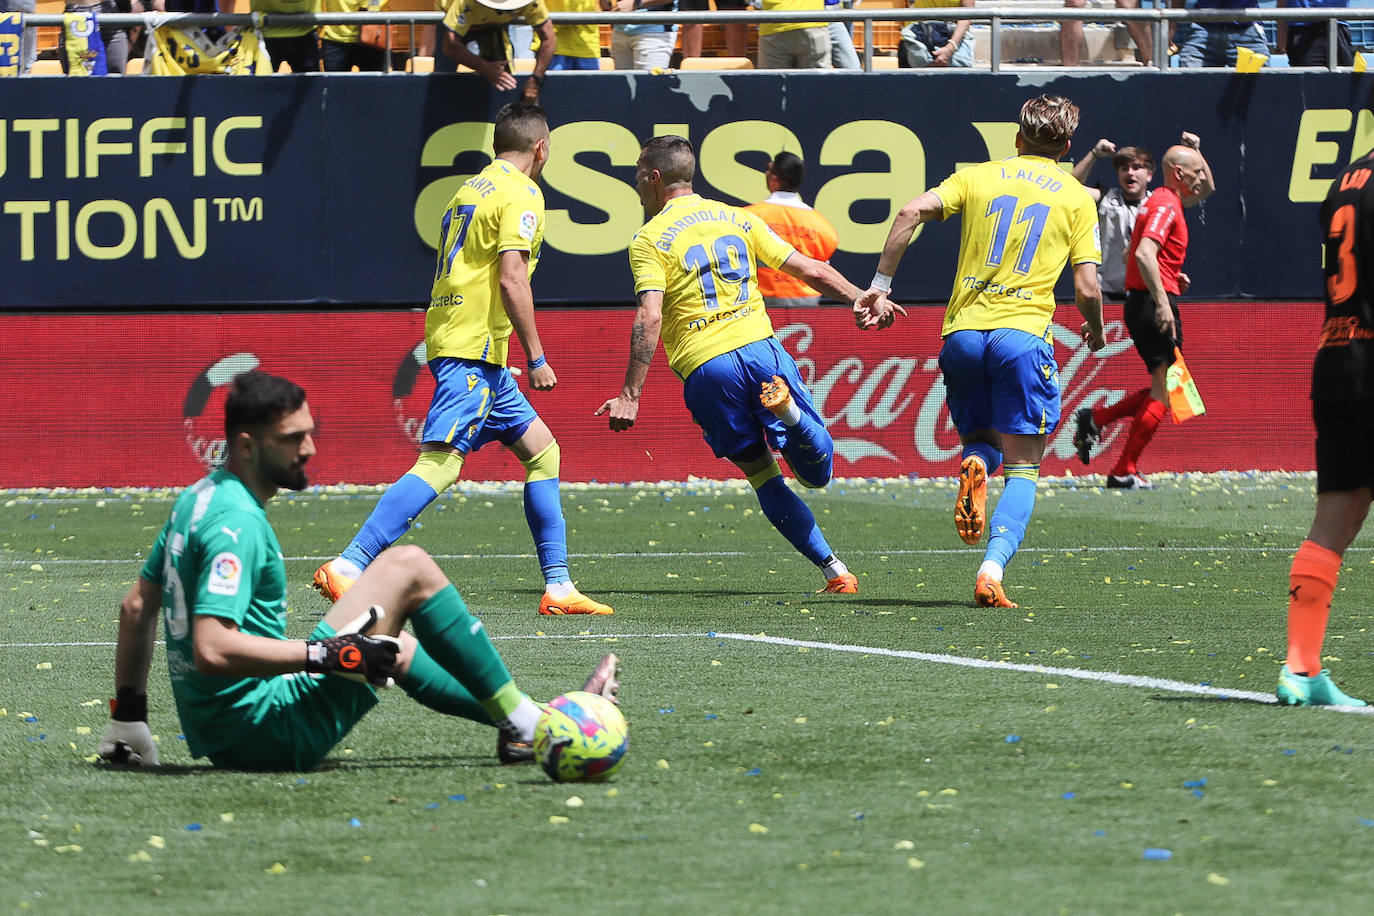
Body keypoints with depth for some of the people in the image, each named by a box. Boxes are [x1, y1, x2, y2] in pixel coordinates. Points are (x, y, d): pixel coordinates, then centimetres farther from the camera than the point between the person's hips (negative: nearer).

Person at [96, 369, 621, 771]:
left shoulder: (198, 498, 11)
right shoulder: (237, 523, -20)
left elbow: (136, 608, 19)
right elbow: (211, 648, -30)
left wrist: (127, 721, 22)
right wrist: (327, 654, -28)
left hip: (219, 738, 10)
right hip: (266, 730, -10)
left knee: (395, 647, 30)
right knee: (409, 568, -6)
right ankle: (524, 723, 2)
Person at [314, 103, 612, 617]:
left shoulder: (471, 189, 20)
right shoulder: (522, 194, -7)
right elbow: (511, 279, -17)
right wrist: (537, 359, -14)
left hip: (451, 339, 10)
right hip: (474, 348, -10)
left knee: (542, 451, 14)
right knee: (441, 464, -19)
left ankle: (558, 587, 12)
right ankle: (347, 567, -28)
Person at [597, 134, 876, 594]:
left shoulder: (649, 239, 0)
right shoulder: (737, 218, 14)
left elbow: (650, 318, -12)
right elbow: (810, 269, 12)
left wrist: (630, 395, -14)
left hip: (705, 367, -3)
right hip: (761, 346, 3)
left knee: (761, 473, 10)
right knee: (816, 473, 7)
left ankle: (833, 569, -1)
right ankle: (788, 407, -26)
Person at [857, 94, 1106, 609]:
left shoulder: (978, 177, 13)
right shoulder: (1077, 198, 8)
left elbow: (912, 212, -3)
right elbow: (1086, 288, 1)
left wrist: (880, 285, 2)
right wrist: (1095, 332, 22)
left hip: (964, 331, 2)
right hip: (1024, 334, -2)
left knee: (980, 441, 23)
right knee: (1022, 469, 3)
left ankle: (973, 468, -15)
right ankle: (992, 570, -20)